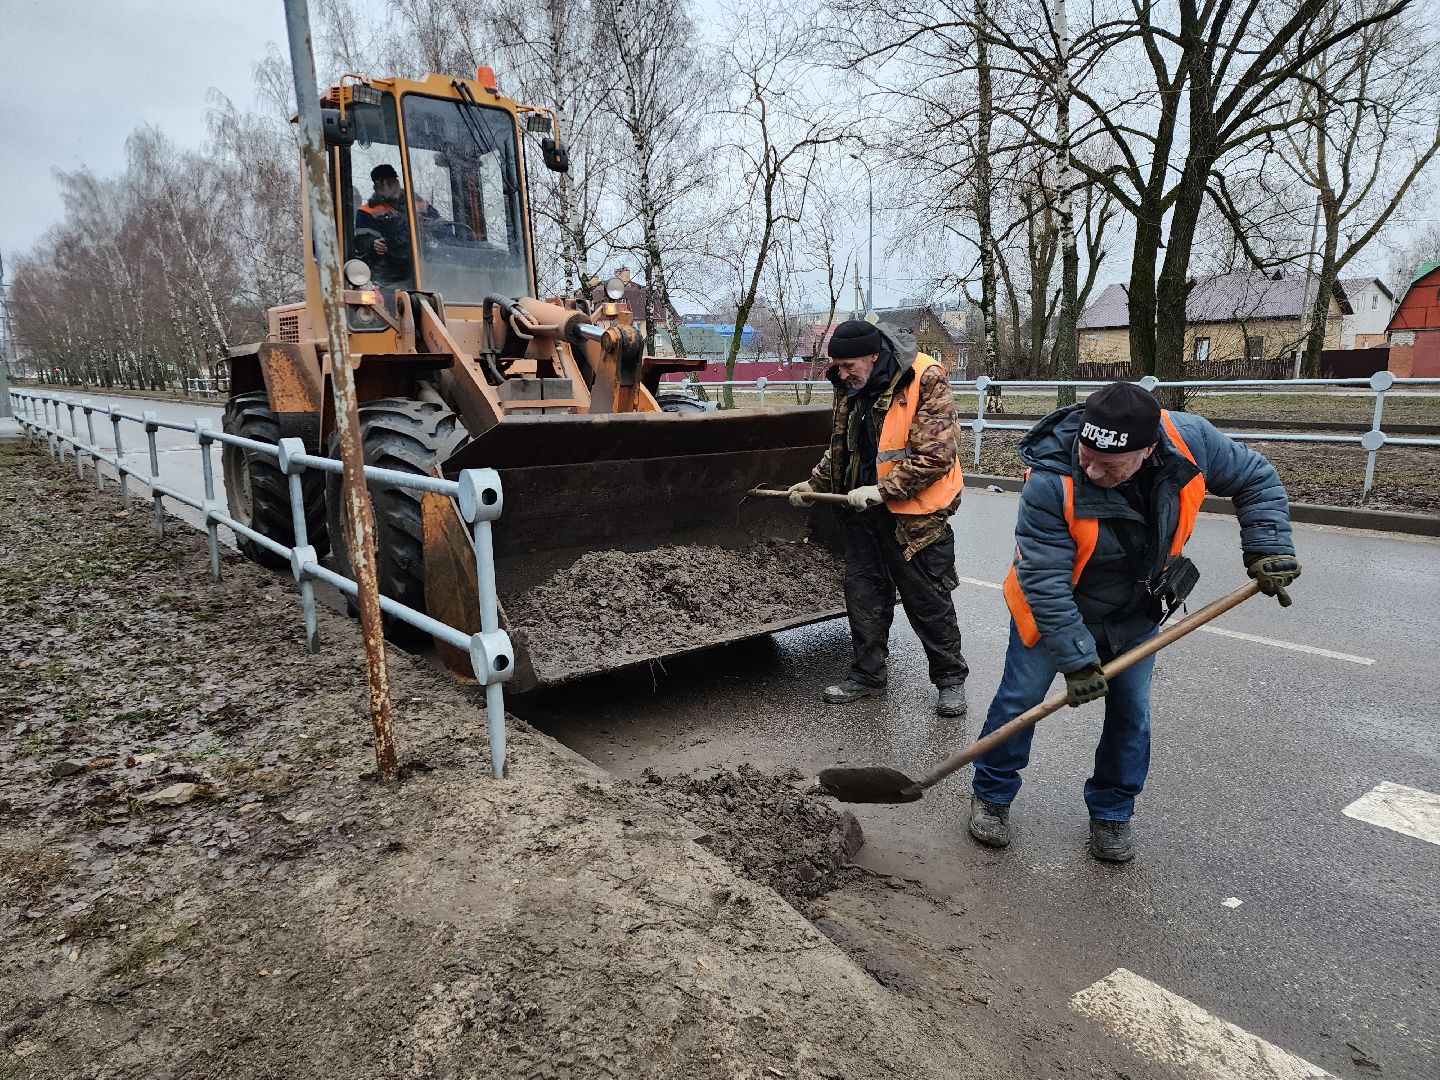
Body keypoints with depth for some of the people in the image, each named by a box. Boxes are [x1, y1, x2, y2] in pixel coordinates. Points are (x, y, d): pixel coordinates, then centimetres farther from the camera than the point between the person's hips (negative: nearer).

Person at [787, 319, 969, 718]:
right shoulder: (851, 388, 5)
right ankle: (867, 674, 29)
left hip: (914, 513, -6)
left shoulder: (926, 383, -17)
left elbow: (935, 456, -21)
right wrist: (814, 484, 10)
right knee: (863, 594, 13)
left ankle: (951, 680, 22)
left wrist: (881, 490, -24)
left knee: (928, 602, 4)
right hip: (863, 509, 7)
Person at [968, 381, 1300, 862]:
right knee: (1020, 701, 4)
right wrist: (1077, 659, -28)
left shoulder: (1190, 440, -25)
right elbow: (1045, 583, -31)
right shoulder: (1050, 483, -37)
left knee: (1131, 714, 9)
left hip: (1135, 612, 4)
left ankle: (1111, 813, 30)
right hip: (1051, 609, -3)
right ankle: (991, 796, 27)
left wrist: (1268, 548, -15)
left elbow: (1256, 480, -4)